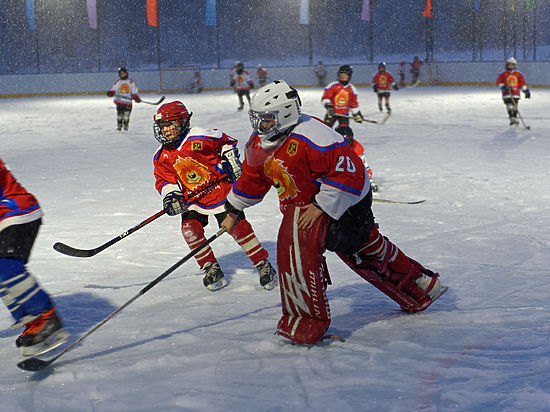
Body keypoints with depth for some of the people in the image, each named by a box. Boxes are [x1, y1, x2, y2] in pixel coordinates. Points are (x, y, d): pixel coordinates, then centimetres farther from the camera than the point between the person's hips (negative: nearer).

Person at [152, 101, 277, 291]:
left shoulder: (200, 138, -15)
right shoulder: (162, 157, 0)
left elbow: (225, 141, 0)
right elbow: (164, 180, 6)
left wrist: (229, 158, -9)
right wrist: (171, 195, -12)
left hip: (220, 188, -4)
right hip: (192, 199, 5)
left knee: (237, 226, -11)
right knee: (189, 228, -16)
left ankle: (263, 264, 3)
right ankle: (211, 269, 2)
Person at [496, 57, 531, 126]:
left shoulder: (518, 74, 10)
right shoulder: (503, 75, 1)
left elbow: (522, 83, 14)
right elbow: (498, 82, -2)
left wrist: (526, 91, 11)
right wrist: (503, 87, -17)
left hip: (516, 94, 3)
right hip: (507, 94, -3)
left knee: (515, 107, 7)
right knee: (510, 107, -13)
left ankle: (515, 119, 19)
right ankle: (512, 119, -14)